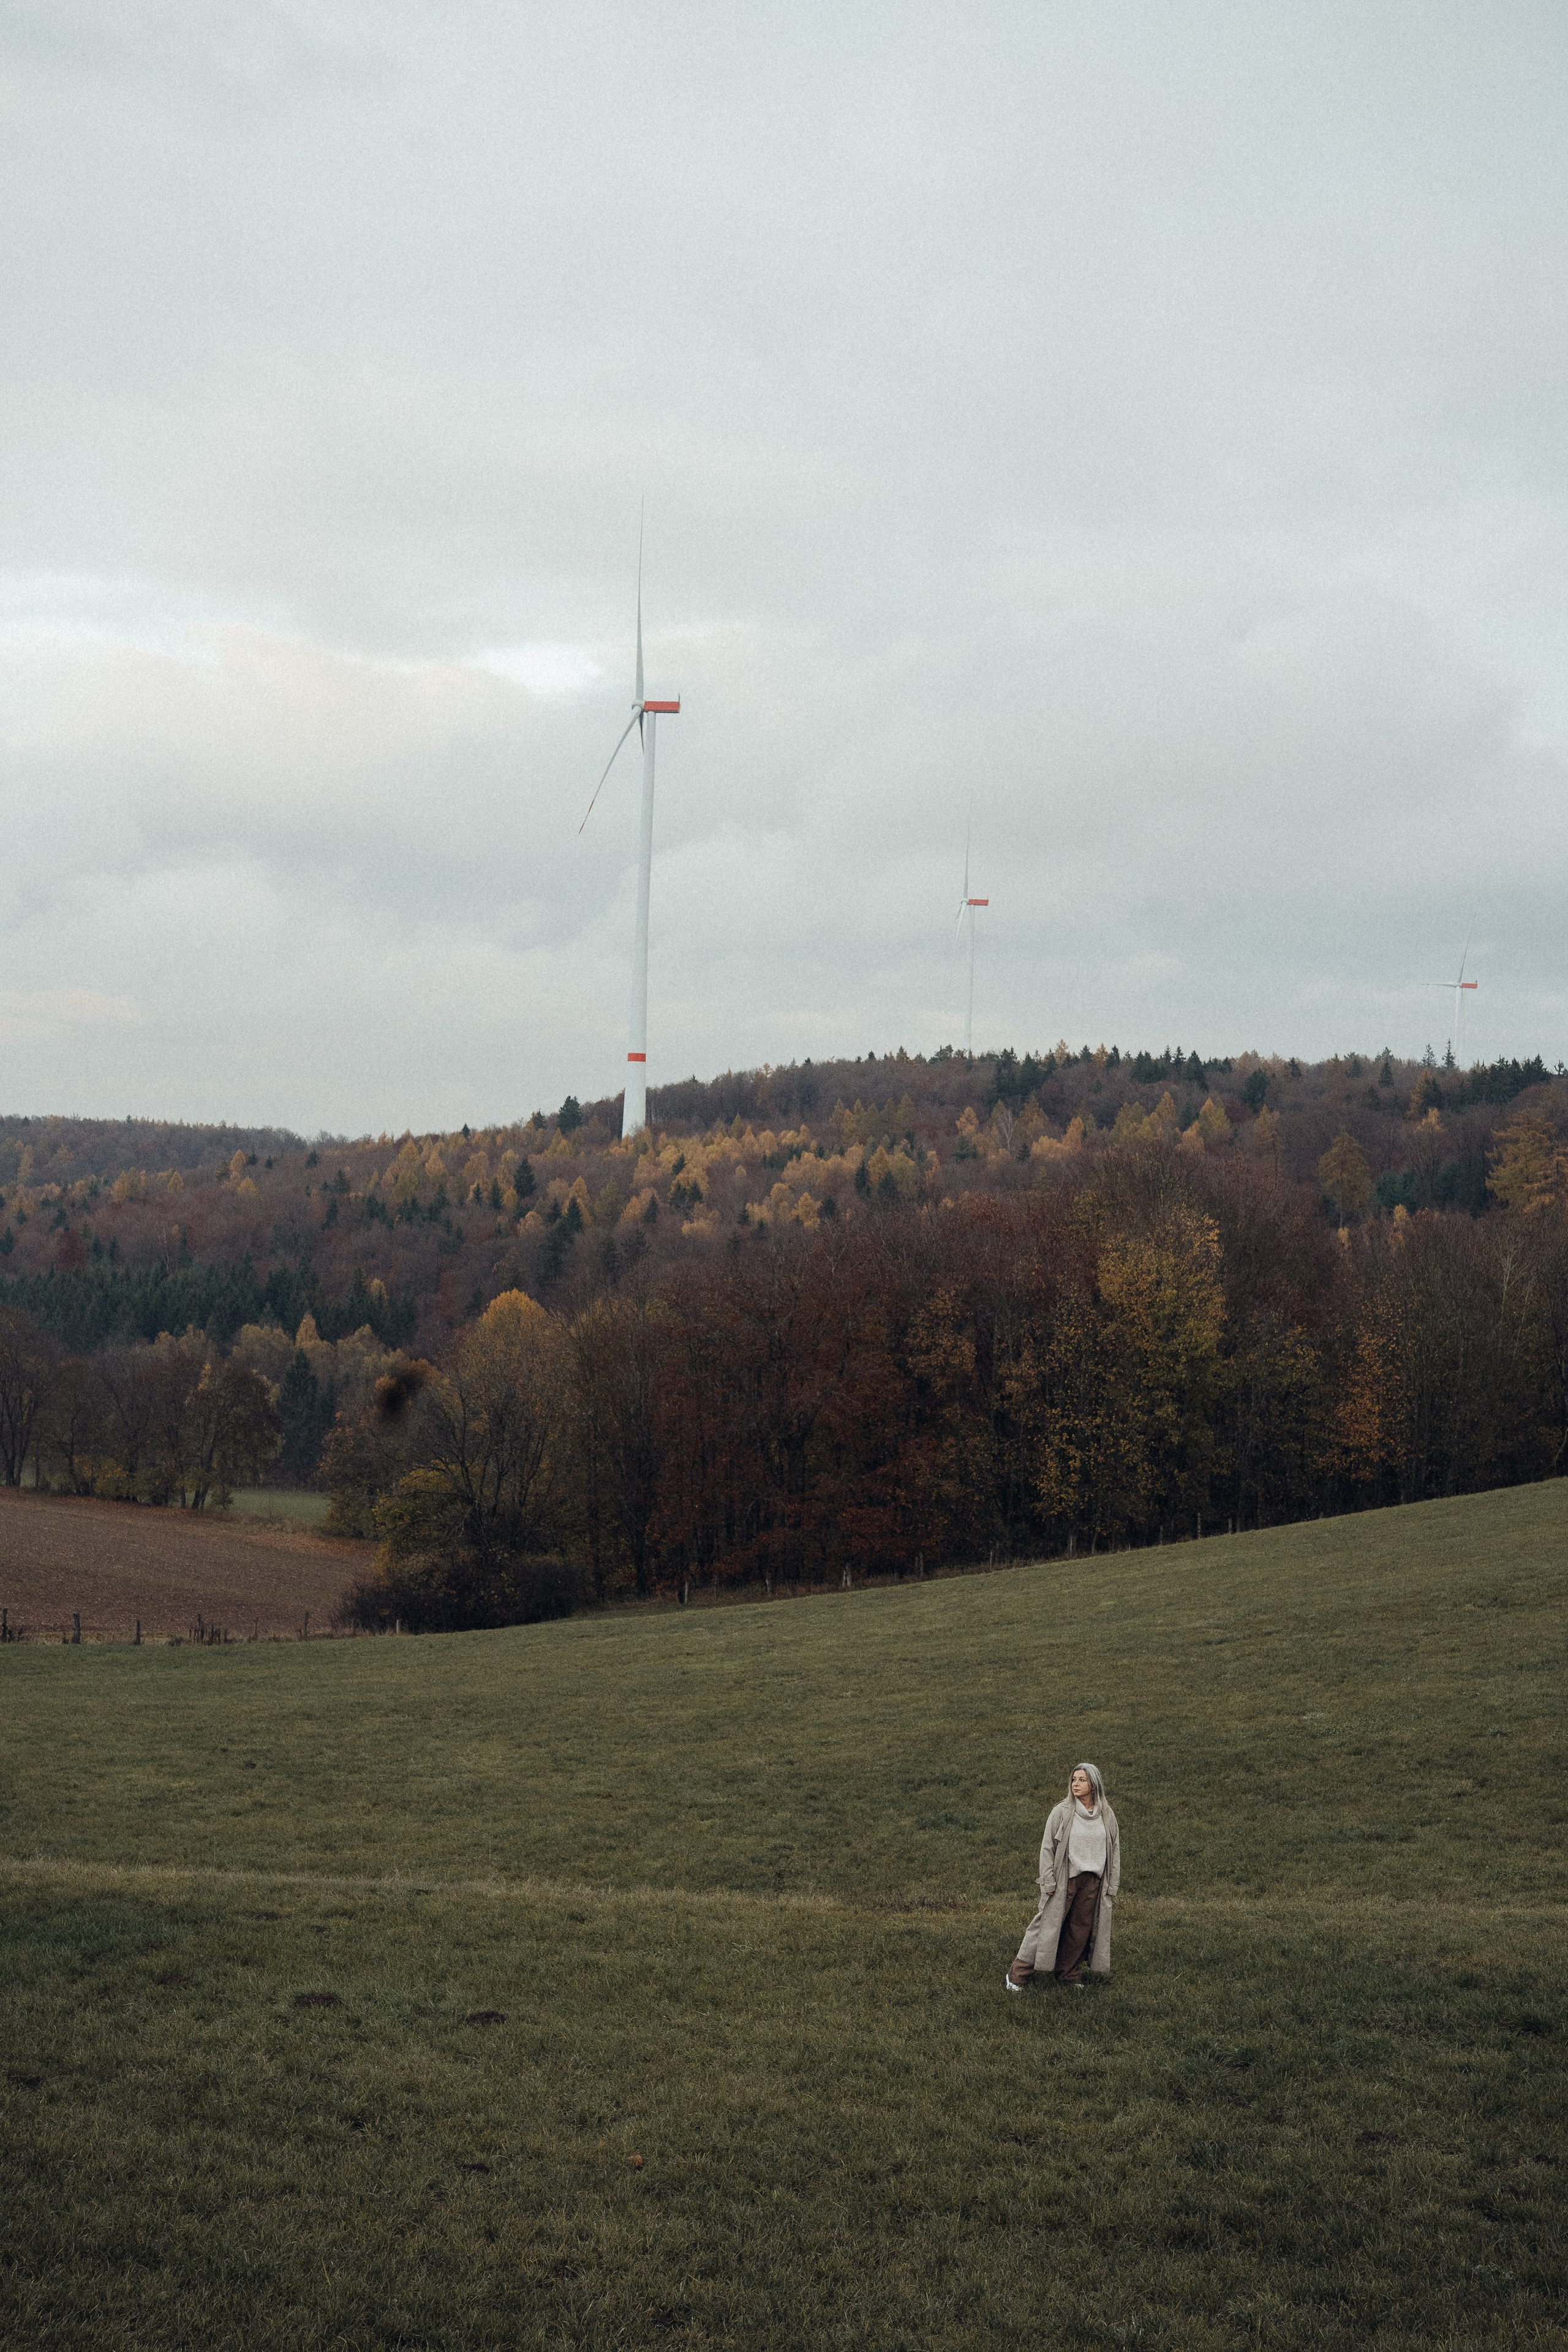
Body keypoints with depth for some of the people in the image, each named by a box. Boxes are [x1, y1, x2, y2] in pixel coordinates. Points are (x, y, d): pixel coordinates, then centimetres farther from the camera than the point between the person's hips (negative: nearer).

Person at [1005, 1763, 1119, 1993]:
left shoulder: (1107, 1816, 4)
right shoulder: (1062, 1812, -6)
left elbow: (1115, 1852, 12)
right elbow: (1047, 1848, -4)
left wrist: (1112, 1887, 10)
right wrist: (1048, 1883, -9)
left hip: (1092, 1882, 3)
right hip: (1064, 1879, -3)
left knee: (1080, 1929, 6)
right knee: (1048, 1924, -3)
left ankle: (1069, 1974, 21)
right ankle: (1018, 1975, 4)